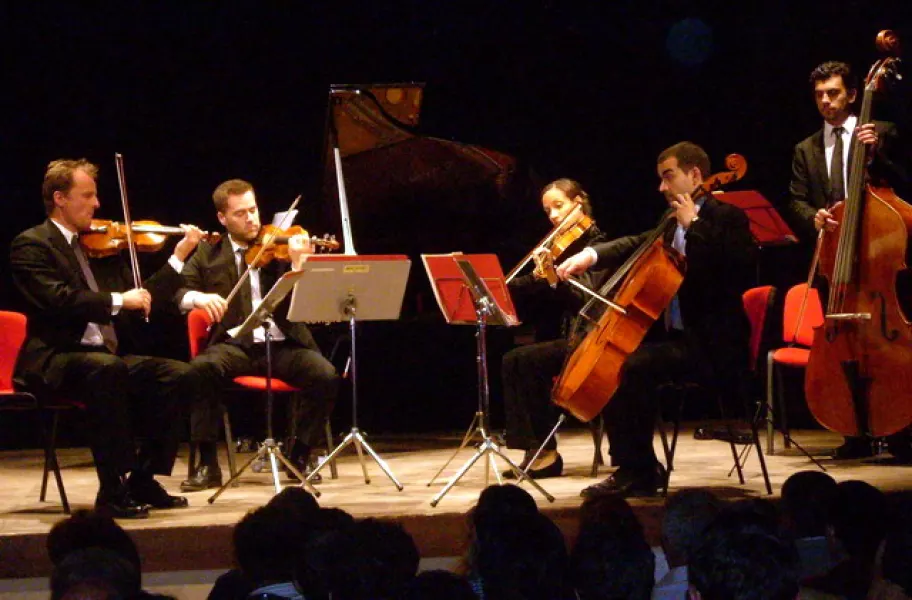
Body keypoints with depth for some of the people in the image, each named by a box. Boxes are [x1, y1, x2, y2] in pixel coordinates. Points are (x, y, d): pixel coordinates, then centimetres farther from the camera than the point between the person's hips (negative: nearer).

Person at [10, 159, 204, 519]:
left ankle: (143, 480, -7)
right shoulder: (31, 245, -3)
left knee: (179, 375, -16)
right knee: (106, 368, -38)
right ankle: (113, 492, -33)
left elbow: (143, 300, 17)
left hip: (110, 356, 7)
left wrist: (179, 256, 10)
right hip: (55, 361, -7)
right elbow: (57, 299, -20)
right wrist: (117, 300, -23)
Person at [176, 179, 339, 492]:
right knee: (199, 369, -32)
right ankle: (207, 464, -20)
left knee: (325, 375, -27)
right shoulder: (208, 254, 14)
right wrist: (197, 297, -17)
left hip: (282, 345, 0)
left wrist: (298, 263, -19)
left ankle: (300, 457, -8)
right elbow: (177, 293, 6)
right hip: (235, 346, 0)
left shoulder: (278, 247, 11)